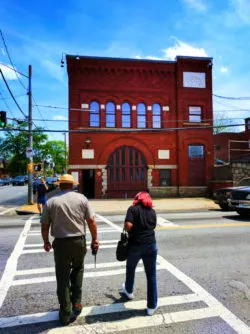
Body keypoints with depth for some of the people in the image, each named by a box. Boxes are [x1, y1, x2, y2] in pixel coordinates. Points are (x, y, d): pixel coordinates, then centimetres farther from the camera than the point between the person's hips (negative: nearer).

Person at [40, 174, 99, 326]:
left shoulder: (51, 202, -3)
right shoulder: (81, 198, -4)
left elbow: (45, 226, 1)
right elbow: (91, 221, -5)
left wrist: (46, 242, 17)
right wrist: (95, 239, 6)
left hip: (61, 243, 0)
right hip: (79, 241, 1)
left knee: (63, 277, 12)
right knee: (78, 270, 27)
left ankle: (65, 314, 22)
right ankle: (76, 302, 26)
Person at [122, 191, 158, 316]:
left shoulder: (133, 209, -3)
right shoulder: (152, 211, 9)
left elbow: (128, 225, -16)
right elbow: (153, 226, 12)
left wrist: (131, 233, 2)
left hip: (135, 245, -2)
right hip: (151, 244, 2)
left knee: (130, 268, 25)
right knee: (151, 275, 12)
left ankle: (129, 291, 49)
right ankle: (152, 306, 18)